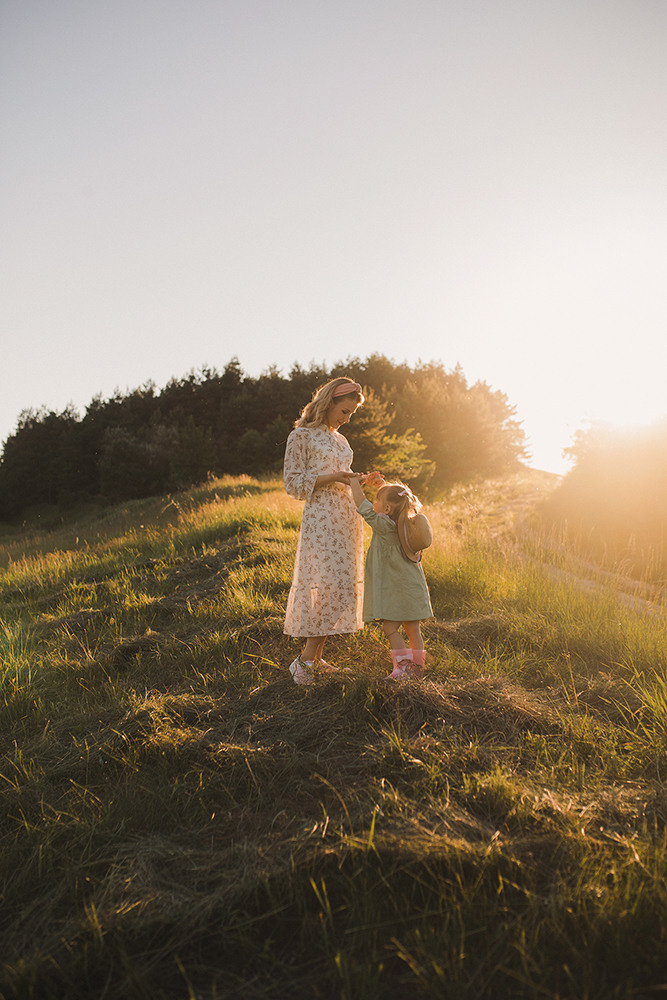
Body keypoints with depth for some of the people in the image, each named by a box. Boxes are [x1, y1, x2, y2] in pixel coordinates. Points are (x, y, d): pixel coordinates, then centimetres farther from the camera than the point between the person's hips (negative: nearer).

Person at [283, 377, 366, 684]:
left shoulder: (340, 440, 20)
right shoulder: (301, 437, -2)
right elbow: (293, 484, -6)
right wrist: (330, 478, -15)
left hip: (347, 517, 8)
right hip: (320, 518, -8)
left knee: (343, 586, 5)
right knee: (331, 585, -16)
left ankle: (317, 657, 13)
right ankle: (305, 660, -7)